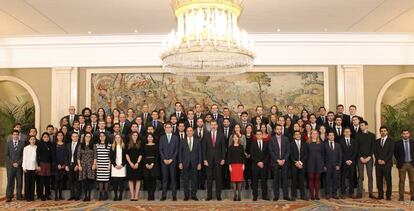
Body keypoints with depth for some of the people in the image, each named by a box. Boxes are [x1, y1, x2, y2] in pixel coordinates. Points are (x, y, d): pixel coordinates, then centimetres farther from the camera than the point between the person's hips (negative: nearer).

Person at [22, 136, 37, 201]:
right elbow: (24, 158, 1)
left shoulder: (37, 148, 3)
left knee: (33, 182, 4)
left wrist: (37, 167, 3)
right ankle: (27, 197, 7)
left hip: (34, 167, 1)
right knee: (27, 182, 1)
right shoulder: (26, 148, 0)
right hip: (27, 167, -1)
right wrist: (24, 167, -3)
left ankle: (32, 196, 11)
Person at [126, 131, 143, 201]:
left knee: (138, 179, -3)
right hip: (130, 164, 1)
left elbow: (140, 155, 1)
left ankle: (136, 195, -1)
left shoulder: (140, 144, 7)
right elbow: (127, 154, 3)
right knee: (130, 179, 0)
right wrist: (130, 163, -8)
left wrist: (137, 163, -10)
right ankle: (132, 195, 3)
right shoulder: (128, 144, 8)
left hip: (138, 164, 0)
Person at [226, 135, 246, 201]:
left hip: (240, 165, 1)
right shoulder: (230, 147, 5)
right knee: (234, 179, -2)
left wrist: (243, 164, 0)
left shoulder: (241, 147, 7)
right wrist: (229, 165, -4)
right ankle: (235, 196, 6)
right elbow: (229, 156, 3)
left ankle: (239, 195, 5)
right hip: (233, 165, 0)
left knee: (240, 180, -2)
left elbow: (243, 156, 7)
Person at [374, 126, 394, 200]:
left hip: (387, 163, -3)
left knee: (388, 180, -2)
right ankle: (380, 195, 7)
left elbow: (391, 152, -4)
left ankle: (388, 195, 3)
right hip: (378, 163, 3)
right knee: (379, 180, 2)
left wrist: (384, 160, -11)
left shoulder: (391, 141, 5)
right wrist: (378, 159, -5)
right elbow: (375, 151, 10)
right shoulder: (377, 141, 15)